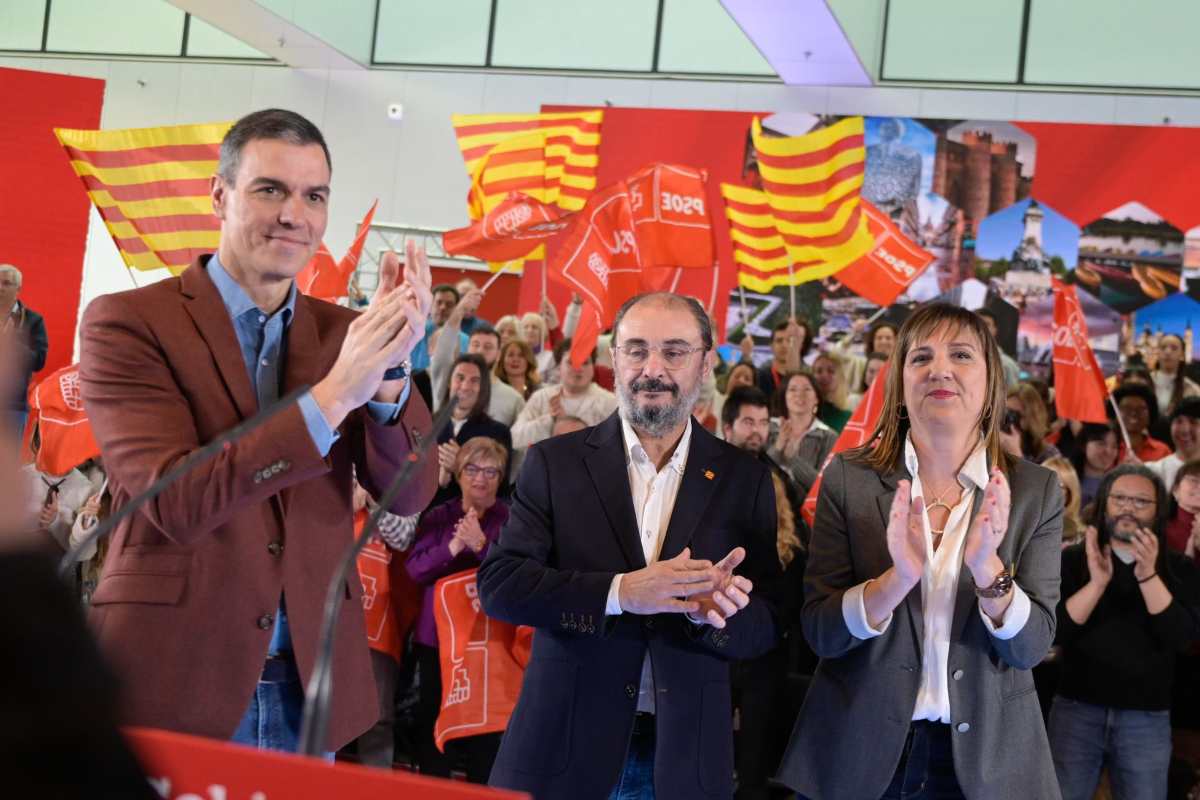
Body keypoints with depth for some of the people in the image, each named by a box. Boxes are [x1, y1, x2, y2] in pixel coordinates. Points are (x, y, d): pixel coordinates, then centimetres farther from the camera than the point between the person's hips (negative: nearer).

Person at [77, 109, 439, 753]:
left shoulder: (339, 332, 5)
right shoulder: (127, 322, -8)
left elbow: (410, 495, -2)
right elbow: (177, 504, -19)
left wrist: (388, 369, -19)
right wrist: (334, 391, -27)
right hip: (169, 681, -4)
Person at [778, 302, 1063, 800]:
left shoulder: (1034, 491, -3)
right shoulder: (848, 478, -6)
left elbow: (1032, 647, -8)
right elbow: (820, 631, -9)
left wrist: (988, 569, -26)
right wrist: (899, 577, -26)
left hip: (986, 759, 1)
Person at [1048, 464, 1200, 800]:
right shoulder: (1073, 559, 1)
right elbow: (1051, 631, -10)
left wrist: (1148, 576, -23)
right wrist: (1097, 583, -22)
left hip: (1147, 718, 0)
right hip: (1076, 709, 0)